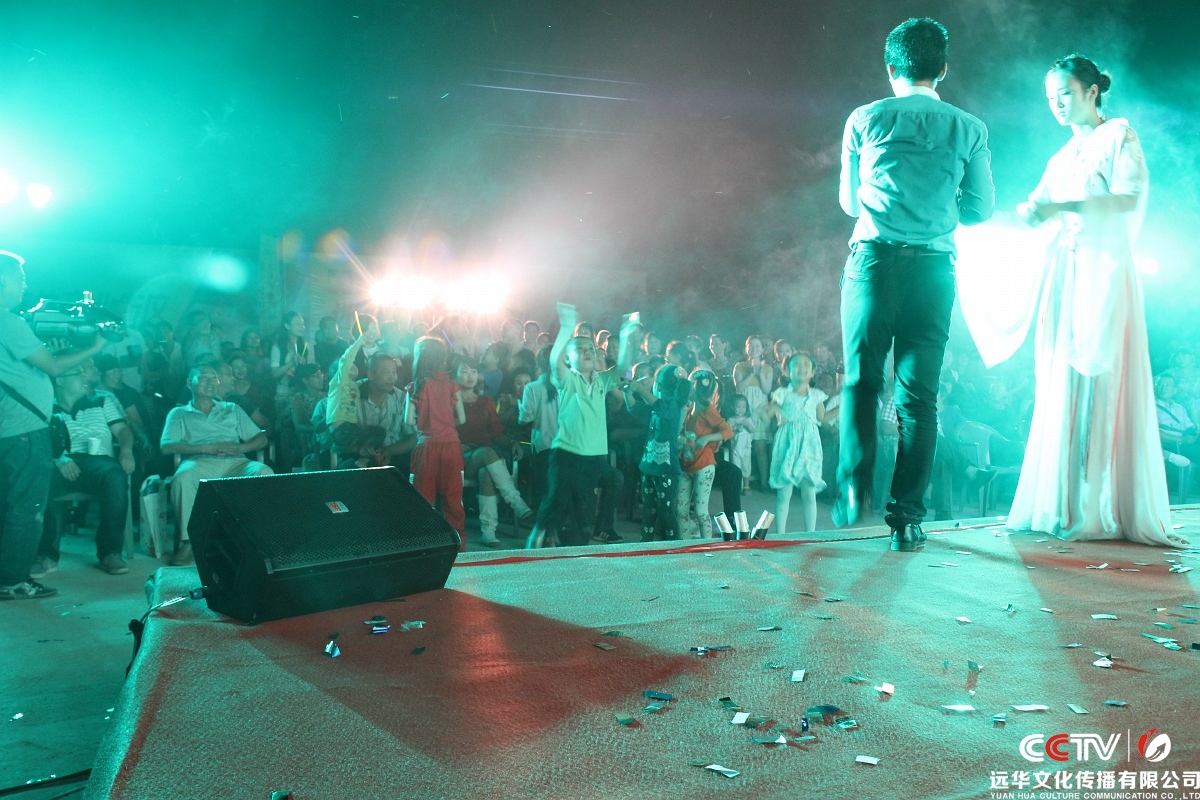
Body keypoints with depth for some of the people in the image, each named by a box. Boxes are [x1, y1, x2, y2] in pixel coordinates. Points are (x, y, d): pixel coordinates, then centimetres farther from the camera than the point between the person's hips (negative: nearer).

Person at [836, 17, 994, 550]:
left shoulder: (866, 120, 5)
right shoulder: (969, 129, 7)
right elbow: (982, 208, 10)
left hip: (875, 260, -1)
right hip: (935, 269, 1)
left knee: (860, 381, 12)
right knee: (919, 394, 4)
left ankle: (853, 488, 0)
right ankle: (907, 518, 5)